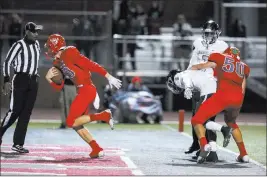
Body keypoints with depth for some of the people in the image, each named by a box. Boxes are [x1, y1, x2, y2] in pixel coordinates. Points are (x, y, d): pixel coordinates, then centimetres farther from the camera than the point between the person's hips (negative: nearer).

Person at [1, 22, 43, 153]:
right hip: (20, 79, -6)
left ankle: (18, 144, 2)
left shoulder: (36, 44, 11)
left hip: (33, 81, 6)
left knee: (26, 113, 1)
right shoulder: (19, 45, -10)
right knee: (15, 111, -9)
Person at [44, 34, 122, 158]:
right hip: (82, 92, 10)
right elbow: (59, 87, 19)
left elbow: (90, 65, -14)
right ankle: (97, 149, 12)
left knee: (71, 122, -11)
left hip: (87, 90, -10)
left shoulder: (69, 54, -12)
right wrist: (49, 79, 0)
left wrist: (109, 77, -16)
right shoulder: (58, 63, 16)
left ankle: (104, 116, -9)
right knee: (76, 124, 11)